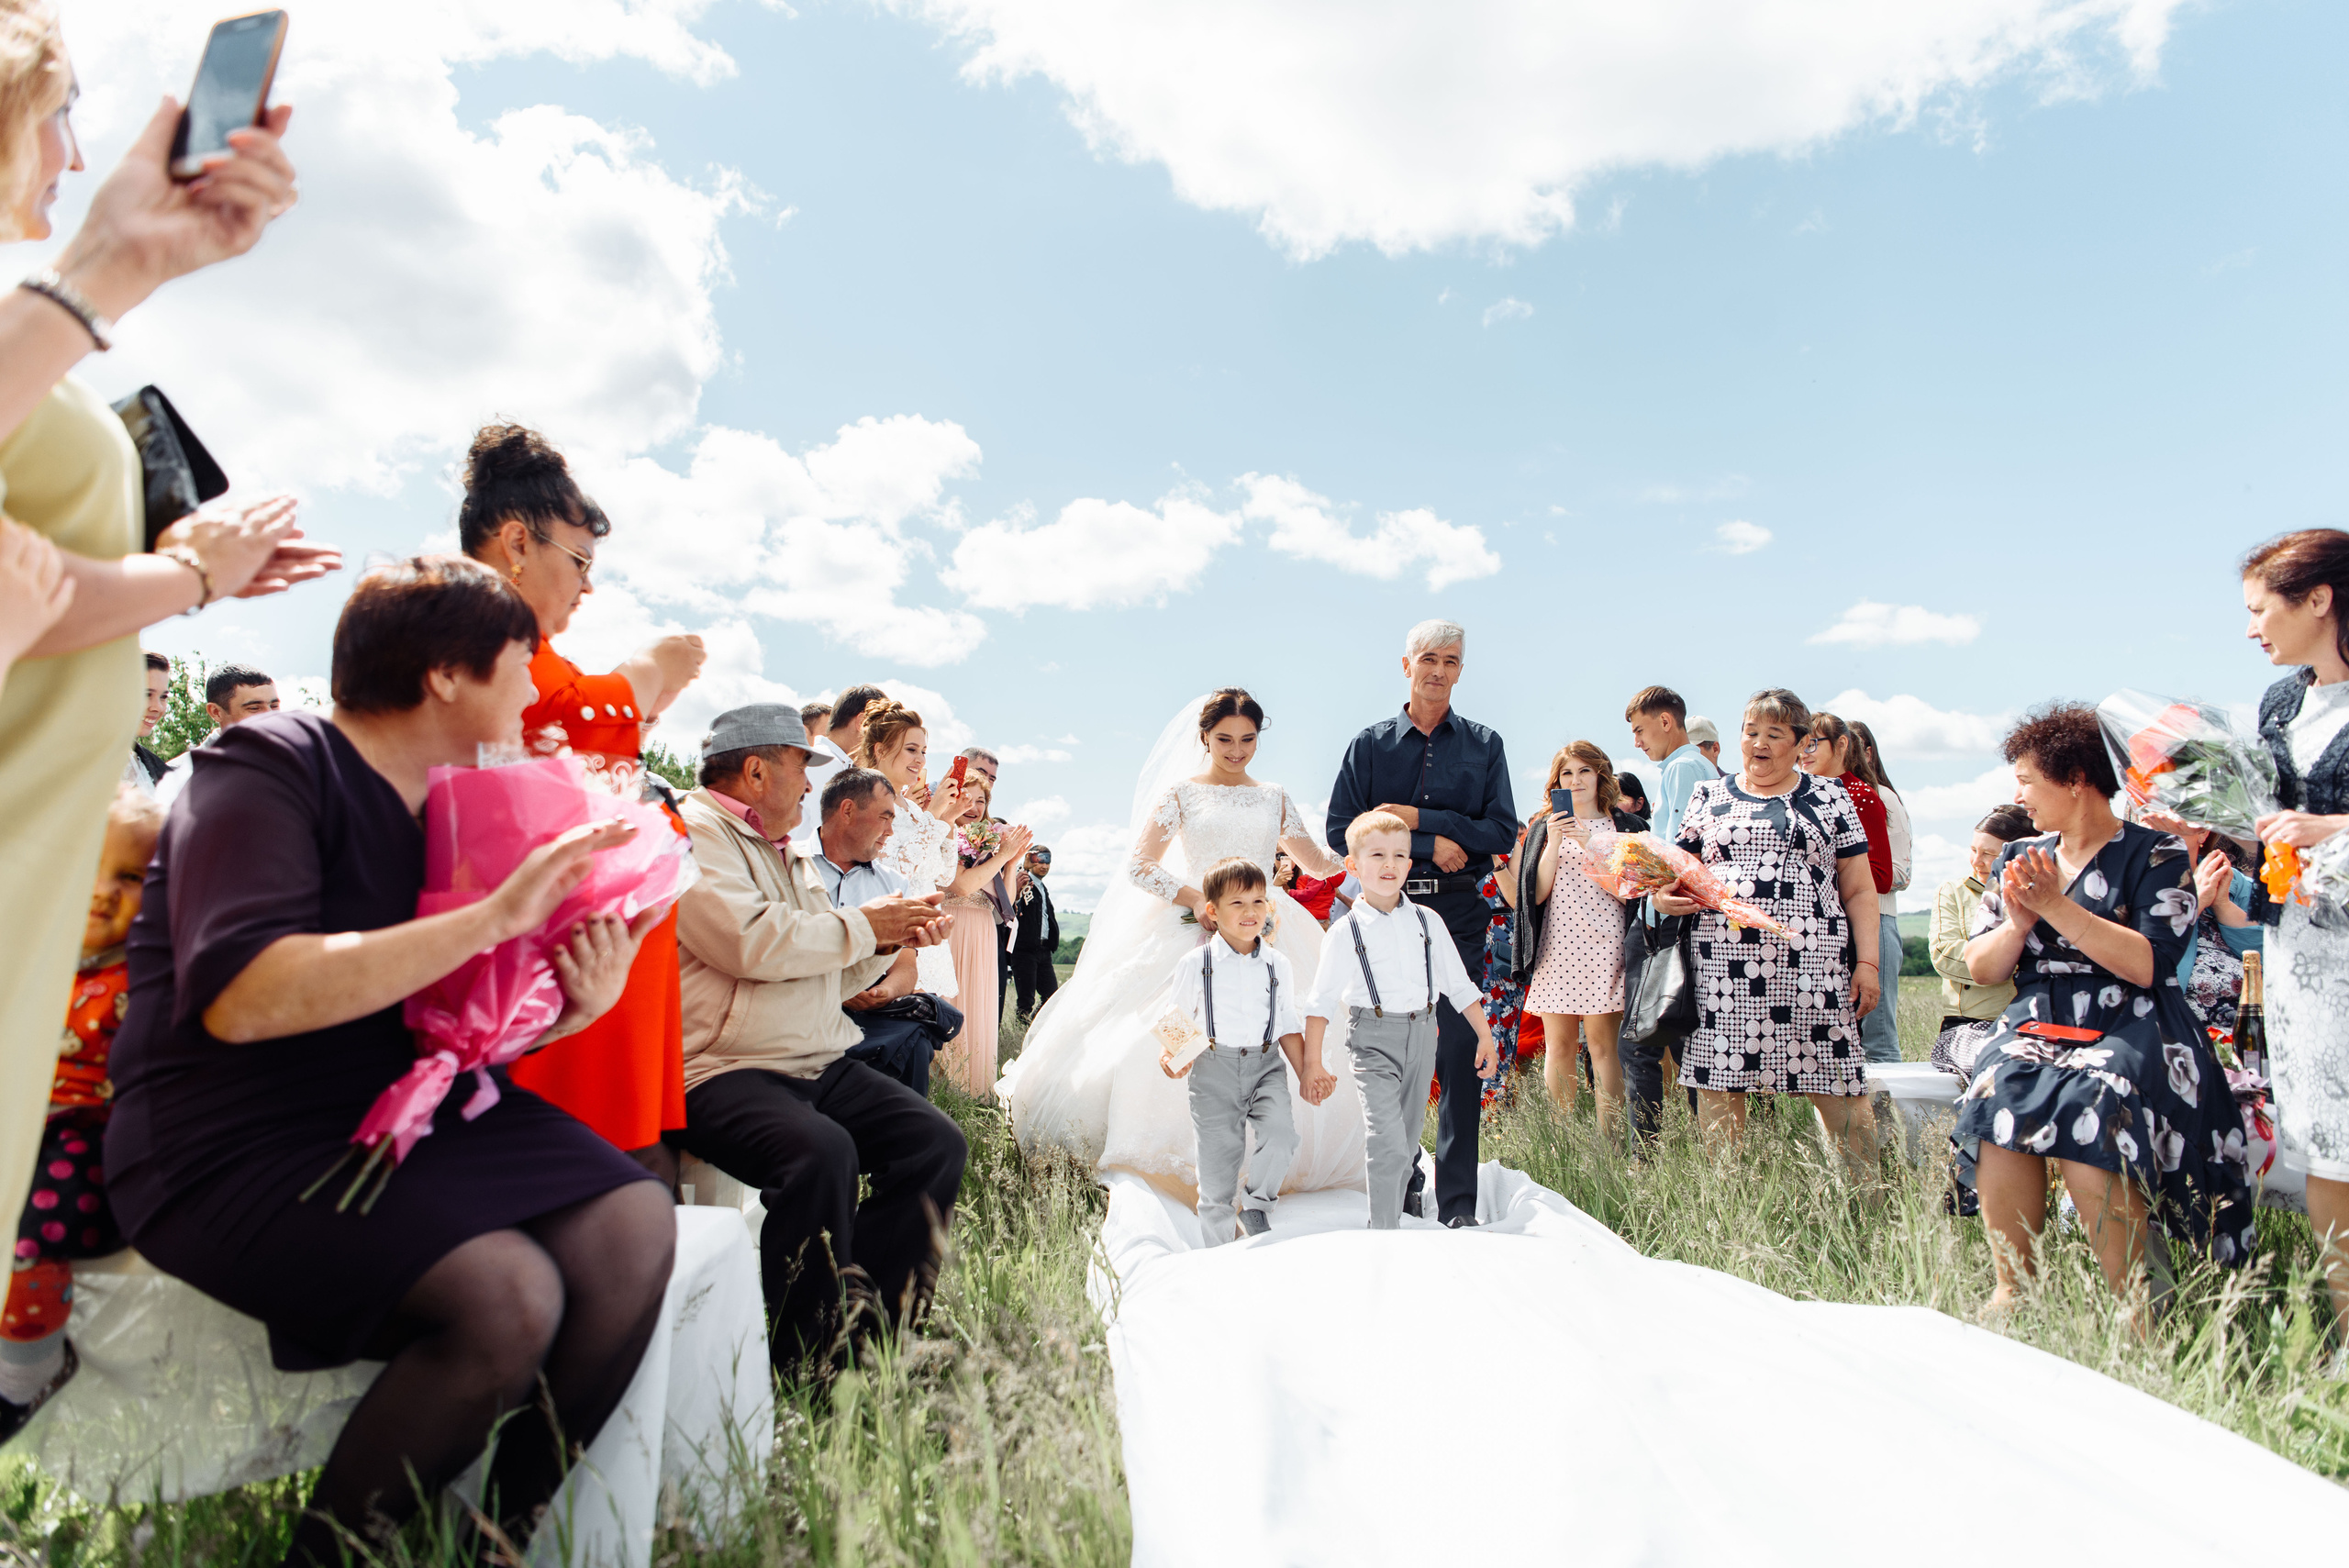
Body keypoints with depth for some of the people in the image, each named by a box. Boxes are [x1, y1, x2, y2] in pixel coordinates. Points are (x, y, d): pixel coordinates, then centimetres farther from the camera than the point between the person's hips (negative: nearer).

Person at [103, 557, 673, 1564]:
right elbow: (240, 997, -28)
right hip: (233, 1149, -7)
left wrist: (569, 1009, -8)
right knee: (507, 1295, -28)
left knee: (632, 1224, -15)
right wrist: (496, 915, -28)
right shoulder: (272, 766, -11)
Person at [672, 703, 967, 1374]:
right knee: (823, 1152, -33)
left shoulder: (789, 853, 23)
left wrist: (886, 942, 7)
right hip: (726, 1071, -9)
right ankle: (809, 1359, -15)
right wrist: (861, 924, -8)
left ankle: (869, 1321, -1)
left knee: (937, 1142, -8)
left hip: (821, 1065, 9)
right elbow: (755, 943, -22)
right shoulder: (694, 835, -6)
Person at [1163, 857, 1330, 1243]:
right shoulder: (1194, 964, -2)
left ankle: (1256, 1204, 7)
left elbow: (1288, 1025, 13)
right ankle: (1219, 1251, 23)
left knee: (1281, 1136, -22)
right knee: (1217, 1166, 4)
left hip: (1266, 1064, 2)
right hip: (1214, 1068, -2)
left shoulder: (1278, 965, 7)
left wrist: (1307, 1072, 4)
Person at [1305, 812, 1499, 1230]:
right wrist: (1312, 1062, -10)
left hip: (1422, 1036, 4)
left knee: (1408, 1139, 13)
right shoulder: (1346, 930, -5)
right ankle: (1383, 1233, -2)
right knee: (1386, 1144, -12)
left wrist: (1485, 1035, 9)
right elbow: (1321, 1000, -4)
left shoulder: (1427, 922, 5)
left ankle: (1400, 1207, 30)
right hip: (1373, 1040, -4)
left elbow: (1459, 984, 11)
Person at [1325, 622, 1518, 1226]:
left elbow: (1502, 831, 0)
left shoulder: (1484, 745, 10)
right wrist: (1431, 845, -10)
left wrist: (1417, 817, -10)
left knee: (1459, 1052, -3)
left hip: (1459, 911, 0)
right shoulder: (1369, 745, 8)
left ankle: (1457, 1204, 6)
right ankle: (1400, 1188, 21)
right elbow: (1341, 832, -2)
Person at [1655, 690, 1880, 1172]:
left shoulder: (1828, 796, 13)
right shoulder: (1709, 796, 16)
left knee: (1836, 1086, -2)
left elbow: (1858, 889, 10)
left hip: (1811, 963, -1)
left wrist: (1867, 962, 1)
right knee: (1719, 1080, 0)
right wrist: (1661, 895, -8)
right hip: (1724, 962, 1)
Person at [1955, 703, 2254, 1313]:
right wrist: (2018, 924, -7)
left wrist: (2055, 906, -16)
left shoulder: (2156, 853, 2)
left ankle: (2131, 1302, -19)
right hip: (2037, 1025, 4)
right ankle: (2011, 1288, -21)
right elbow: (1980, 970, 12)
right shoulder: (2019, 858, 16)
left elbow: (2147, 965, -13)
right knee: (1995, 1095, -30)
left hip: (2130, 1028, -3)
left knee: (2087, 1107, -35)